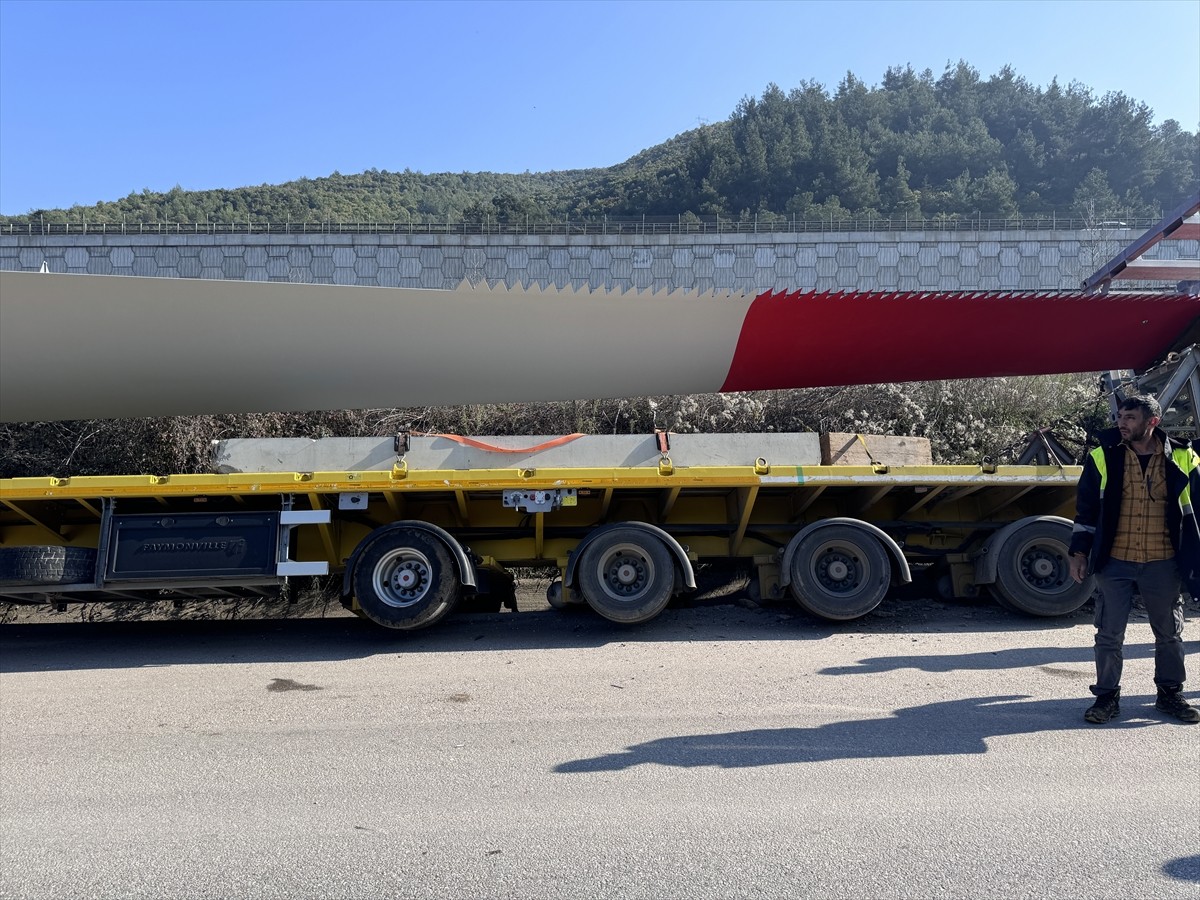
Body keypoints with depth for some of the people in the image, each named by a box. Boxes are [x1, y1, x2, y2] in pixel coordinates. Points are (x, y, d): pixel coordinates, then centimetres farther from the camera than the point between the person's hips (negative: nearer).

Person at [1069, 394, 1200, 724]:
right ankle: (1107, 697, 17)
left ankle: (1170, 693, 31)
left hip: (1162, 564, 1)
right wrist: (1079, 554, 1)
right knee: (1109, 634, 4)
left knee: (1170, 633, 14)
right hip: (1114, 562, -1)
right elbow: (1086, 509, 3)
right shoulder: (1103, 457, -2)